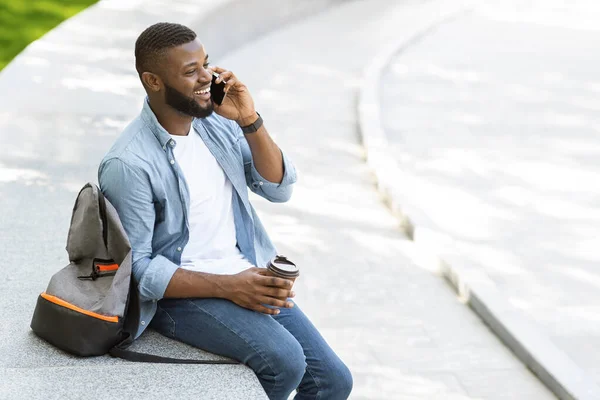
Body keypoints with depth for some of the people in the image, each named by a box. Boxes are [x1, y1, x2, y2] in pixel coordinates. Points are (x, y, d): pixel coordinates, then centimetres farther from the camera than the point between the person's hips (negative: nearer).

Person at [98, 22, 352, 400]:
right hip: (179, 291, -7)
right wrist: (226, 287, -23)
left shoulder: (217, 122, 2)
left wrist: (250, 121, -11)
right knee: (285, 361, -29)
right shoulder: (129, 164, -18)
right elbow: (135, 267, -17)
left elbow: (279, 188, 4)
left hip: (247, 275, 7)